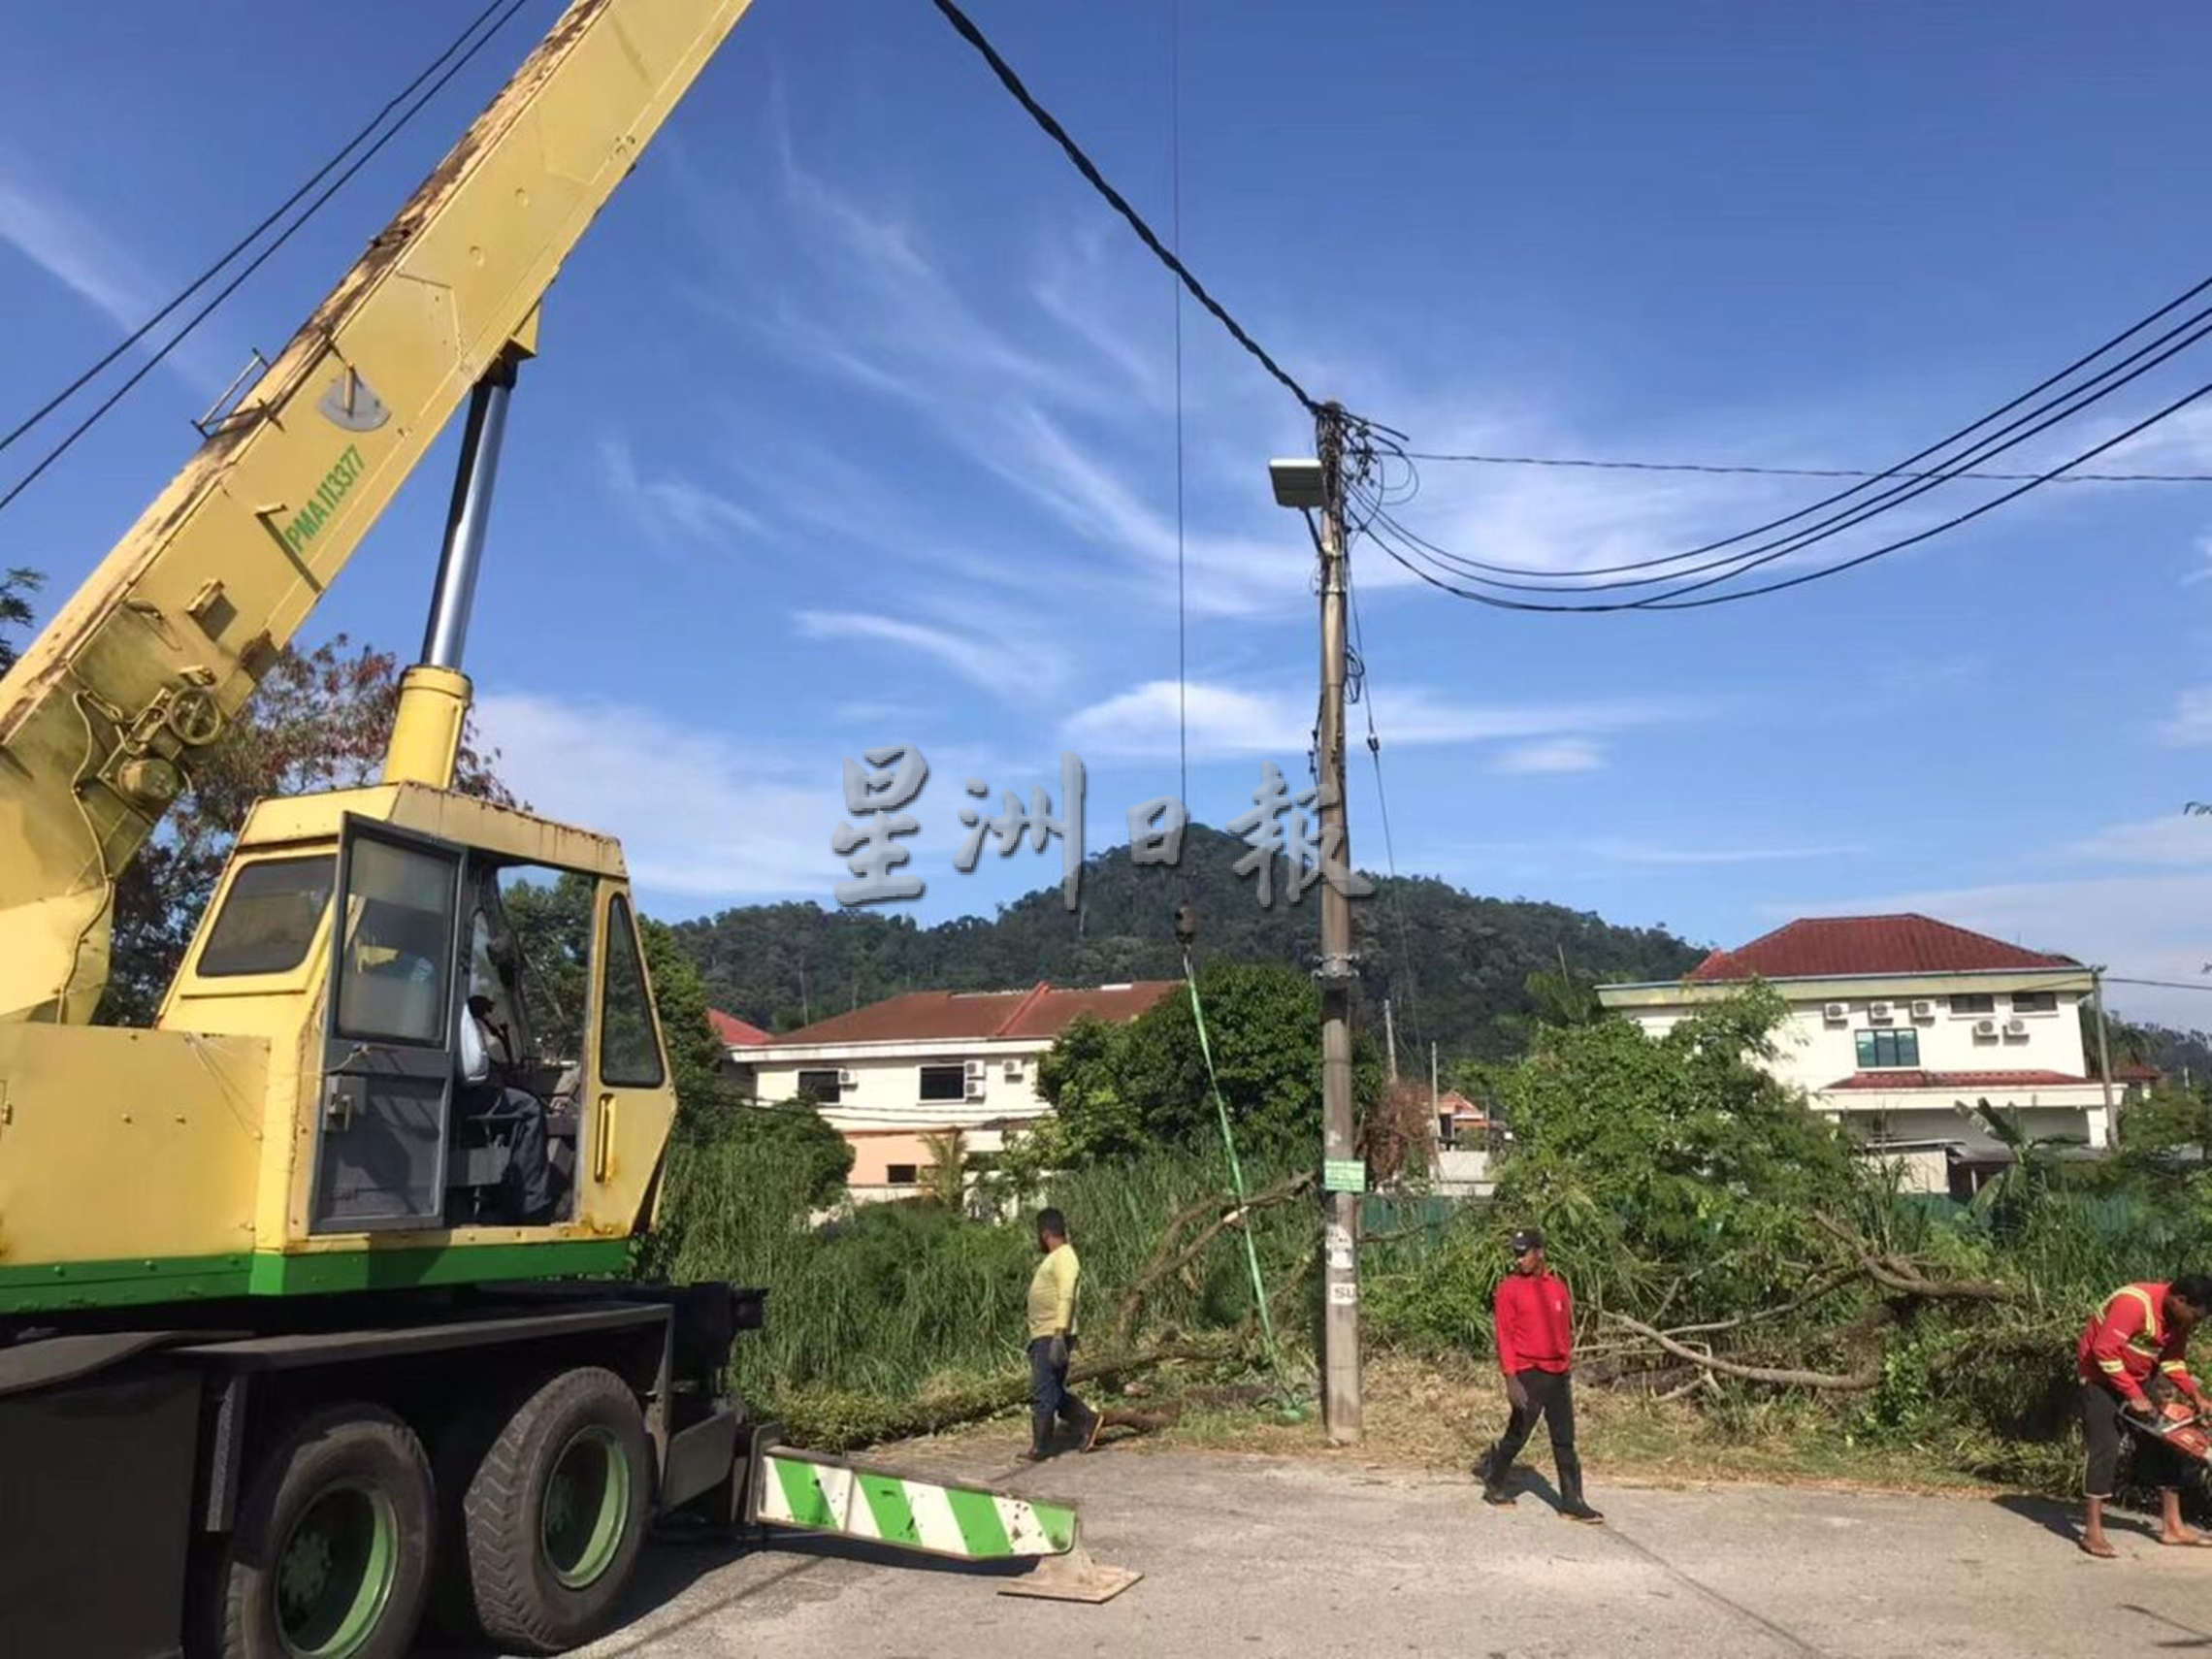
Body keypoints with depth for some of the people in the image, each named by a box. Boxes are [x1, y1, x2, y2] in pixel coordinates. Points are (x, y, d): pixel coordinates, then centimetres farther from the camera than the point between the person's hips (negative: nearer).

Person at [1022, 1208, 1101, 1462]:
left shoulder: (1064, 1258, -13)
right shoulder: (1053, 1258, 19)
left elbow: (1066, 1298, -22)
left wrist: (1059, 1336, -28)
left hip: (1052, 1336, -10)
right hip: (1042, 1336, 10)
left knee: (1043, 1394, -4)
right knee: (1052, 1392, 13)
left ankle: (1040, 1448, 4)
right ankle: (1088, 1422, 20)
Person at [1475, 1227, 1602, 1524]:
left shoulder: (1557, 1286, 8)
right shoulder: (1510, 1289, -7)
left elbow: (1566, 1329, 16)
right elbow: (1504, 1335, -10)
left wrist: (1568, 1365, 14)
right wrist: (1511, 1379, -16)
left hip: (1559, 1374, 5)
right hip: (1529, 1375, -5)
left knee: (1565, 1442, 6)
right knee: (1517, 1435, 4)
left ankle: (1572, 1502, 11)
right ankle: (1495, 1482, 26)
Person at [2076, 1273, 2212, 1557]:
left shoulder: (2179, 1317, -3)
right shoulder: (2135, 1303, -30)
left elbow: (2172, 1361, 7)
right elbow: (2104, 1352, -30)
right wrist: (2133, 1395, -28)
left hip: (2139, 1379, 9)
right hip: (2102, 1377, -9)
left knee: (2164, 1444, 7)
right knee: (2104, 1448, -14)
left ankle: (2172, 1526, 19)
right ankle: (2093, 1533, -12)